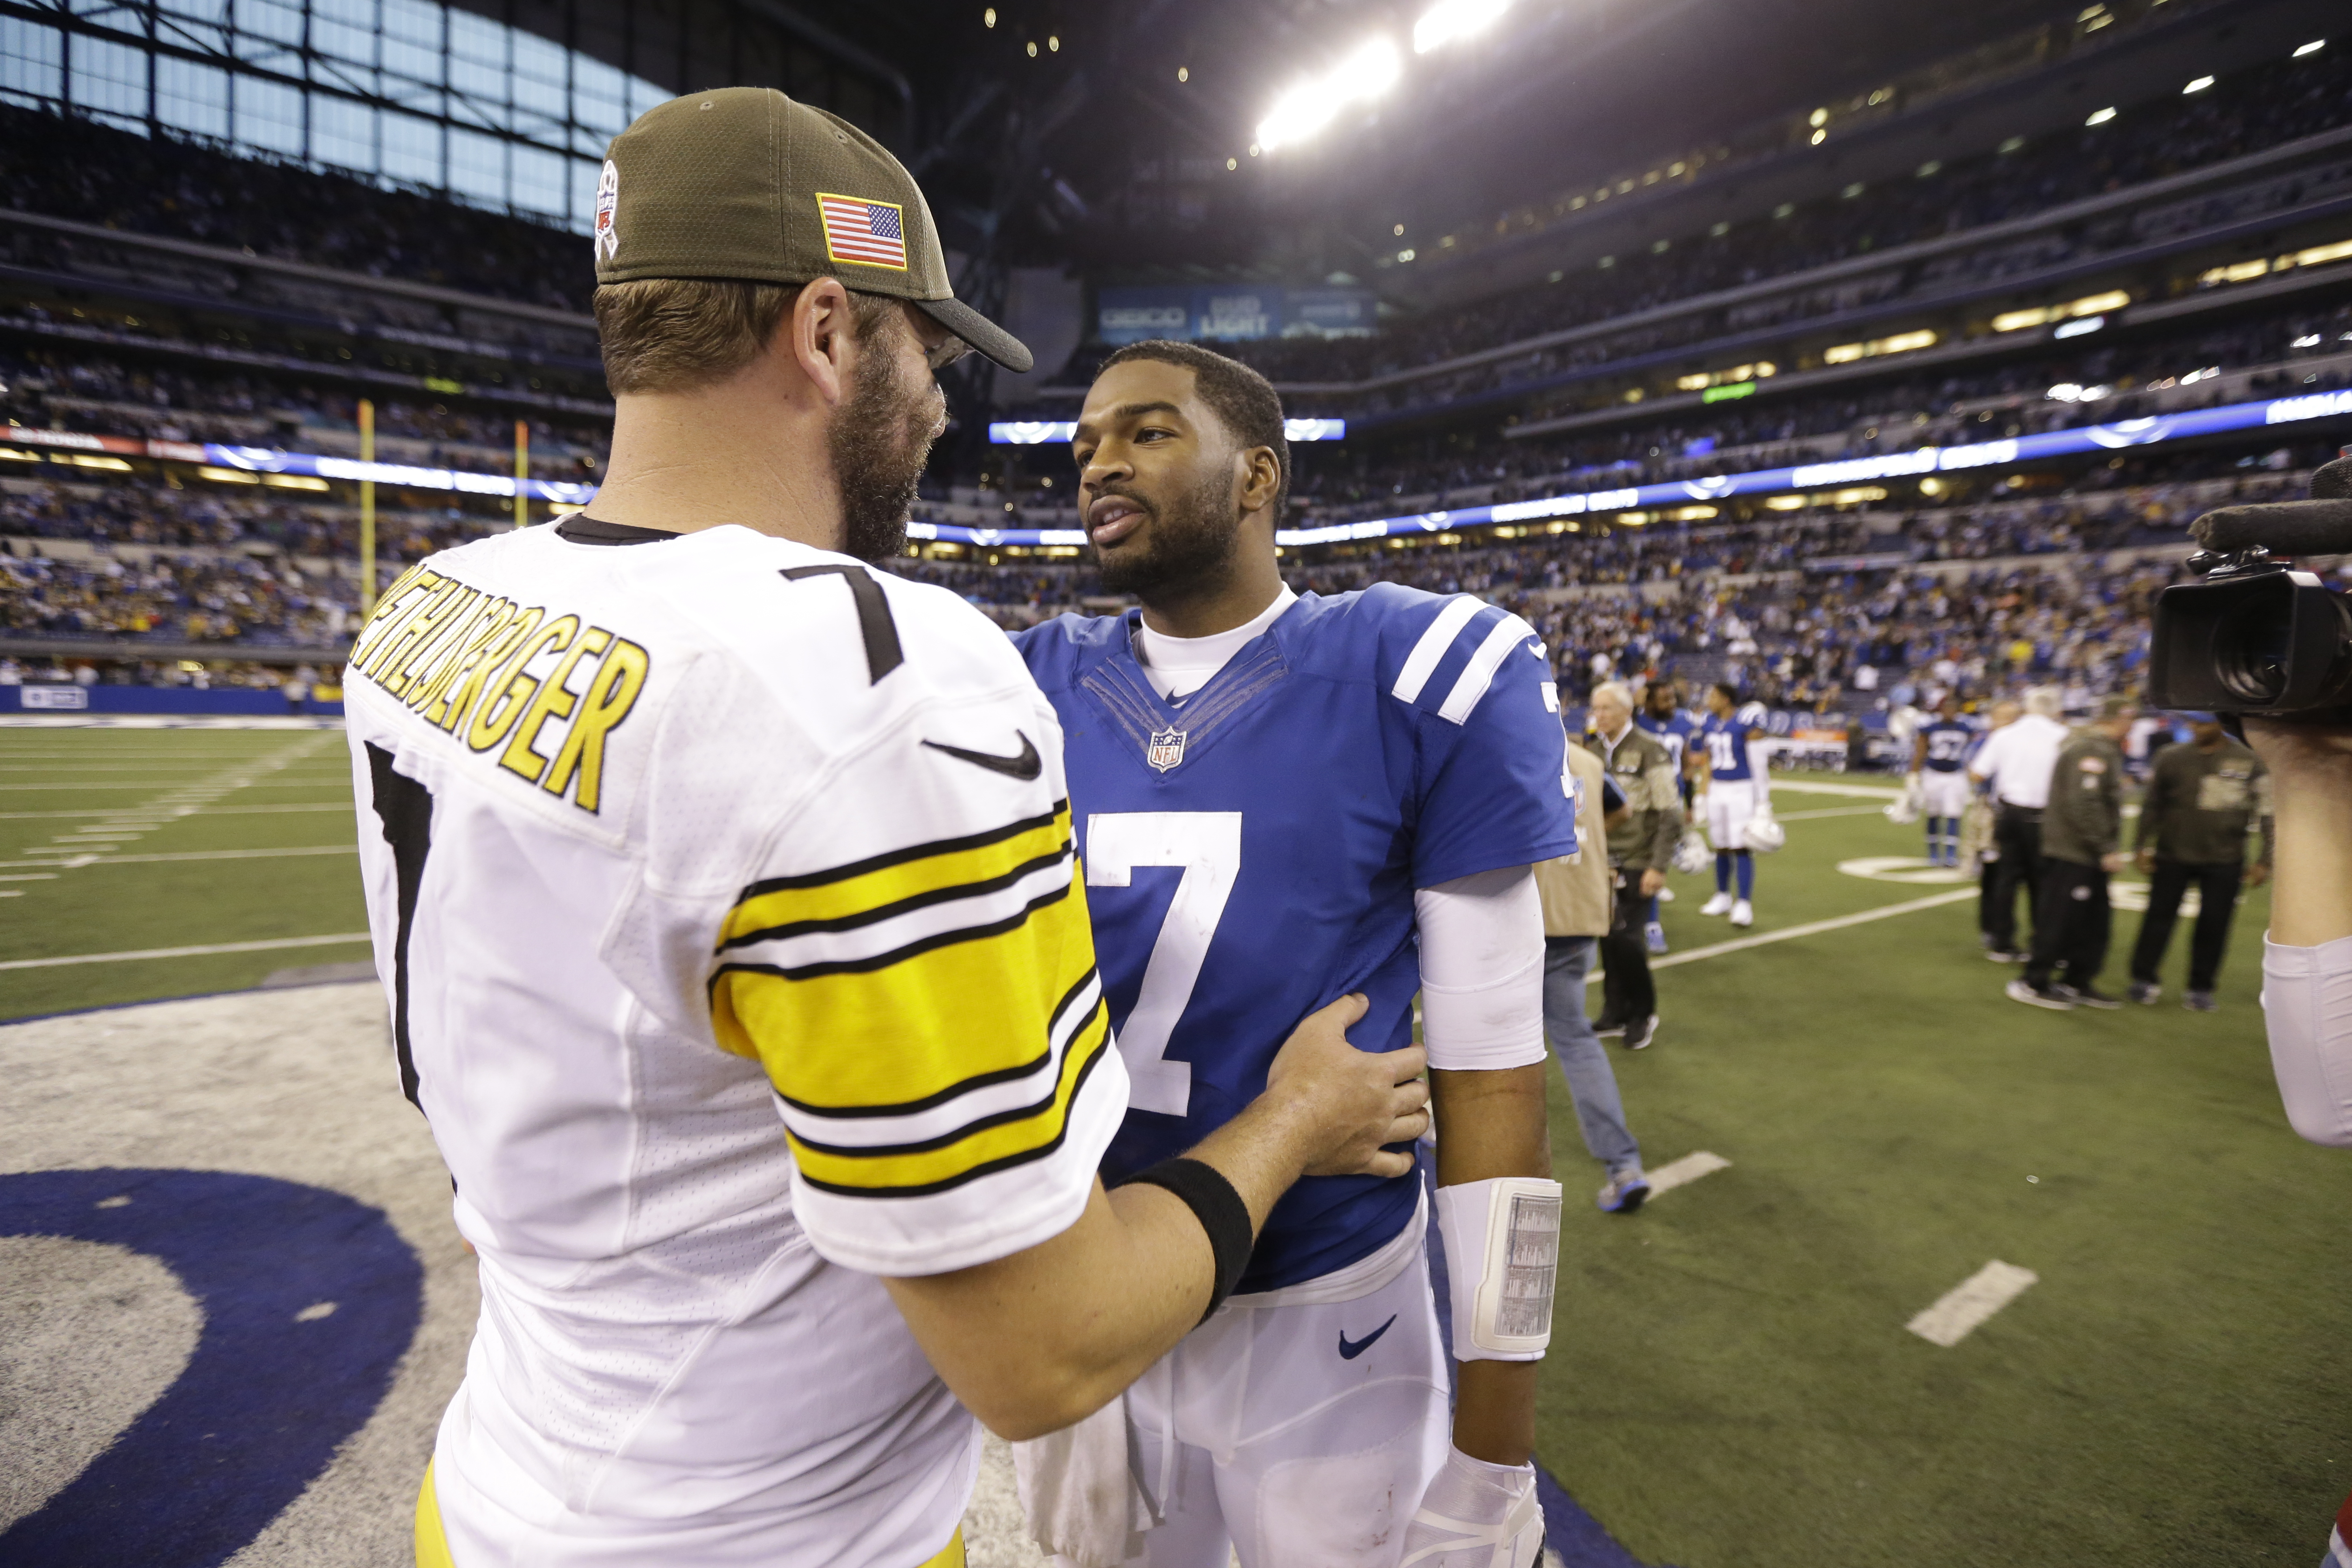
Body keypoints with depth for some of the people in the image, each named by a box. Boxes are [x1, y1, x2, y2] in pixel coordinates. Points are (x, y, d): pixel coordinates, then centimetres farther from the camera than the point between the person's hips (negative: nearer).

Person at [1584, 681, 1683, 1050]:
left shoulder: (1649, 752, -8)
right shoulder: (1593, 750, 8)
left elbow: (1669, 815, -9)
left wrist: (1659, 867, -13)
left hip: (1635, 862, -5)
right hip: (1602, 860, 5)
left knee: (1624, 936, -10)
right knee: (1608, 936, 7)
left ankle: (1643, 1015, 10)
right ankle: (1616, 1012, 21)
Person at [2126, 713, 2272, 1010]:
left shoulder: (2249, 763, -2)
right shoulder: (2171, 758, 0)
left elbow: (2267, 813, 1)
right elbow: (2153, 806, 8)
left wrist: (2264, 860, -3)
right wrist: (2143, 846, 4)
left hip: (2224, 862, 0)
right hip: (2172, 857, 0)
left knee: (2213, 924, 5)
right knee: (2159, 916, 3)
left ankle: (2201, 988, 17)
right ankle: (2144, 979, 13)